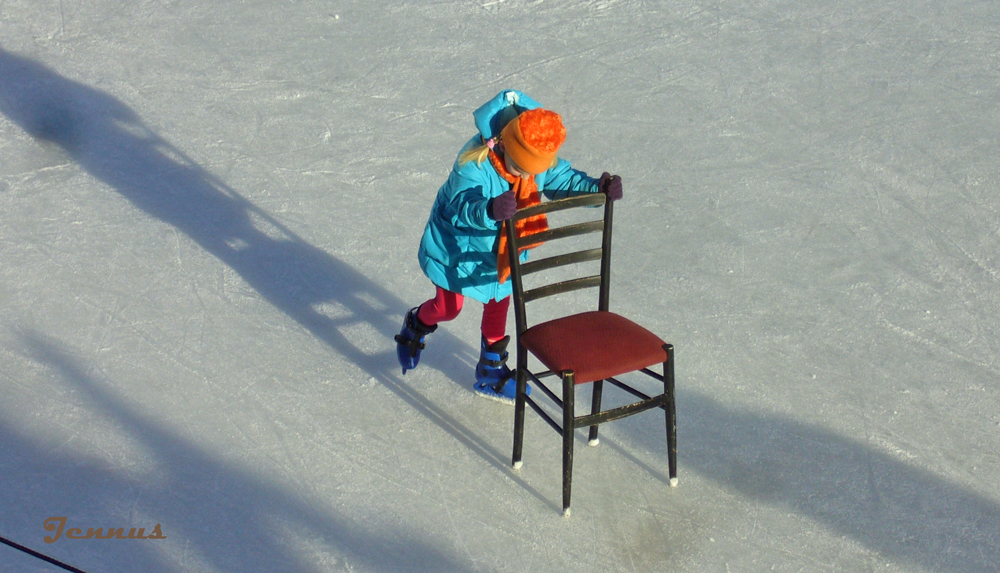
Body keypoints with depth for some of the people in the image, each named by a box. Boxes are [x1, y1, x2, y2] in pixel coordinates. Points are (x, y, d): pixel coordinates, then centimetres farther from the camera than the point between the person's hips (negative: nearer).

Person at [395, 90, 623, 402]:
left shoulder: (543, 160, -19)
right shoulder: (474, 163, -37)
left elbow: (564, 181, -11)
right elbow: (460, 208, -45)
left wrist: (597, 188, -31)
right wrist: (489, 210, -67)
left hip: (500, 251, 5)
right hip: (457, 245, -5)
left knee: (498, 306, 17)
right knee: (448, 307, 9)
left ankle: (492, 373, 36)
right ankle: (414, 326, 46)